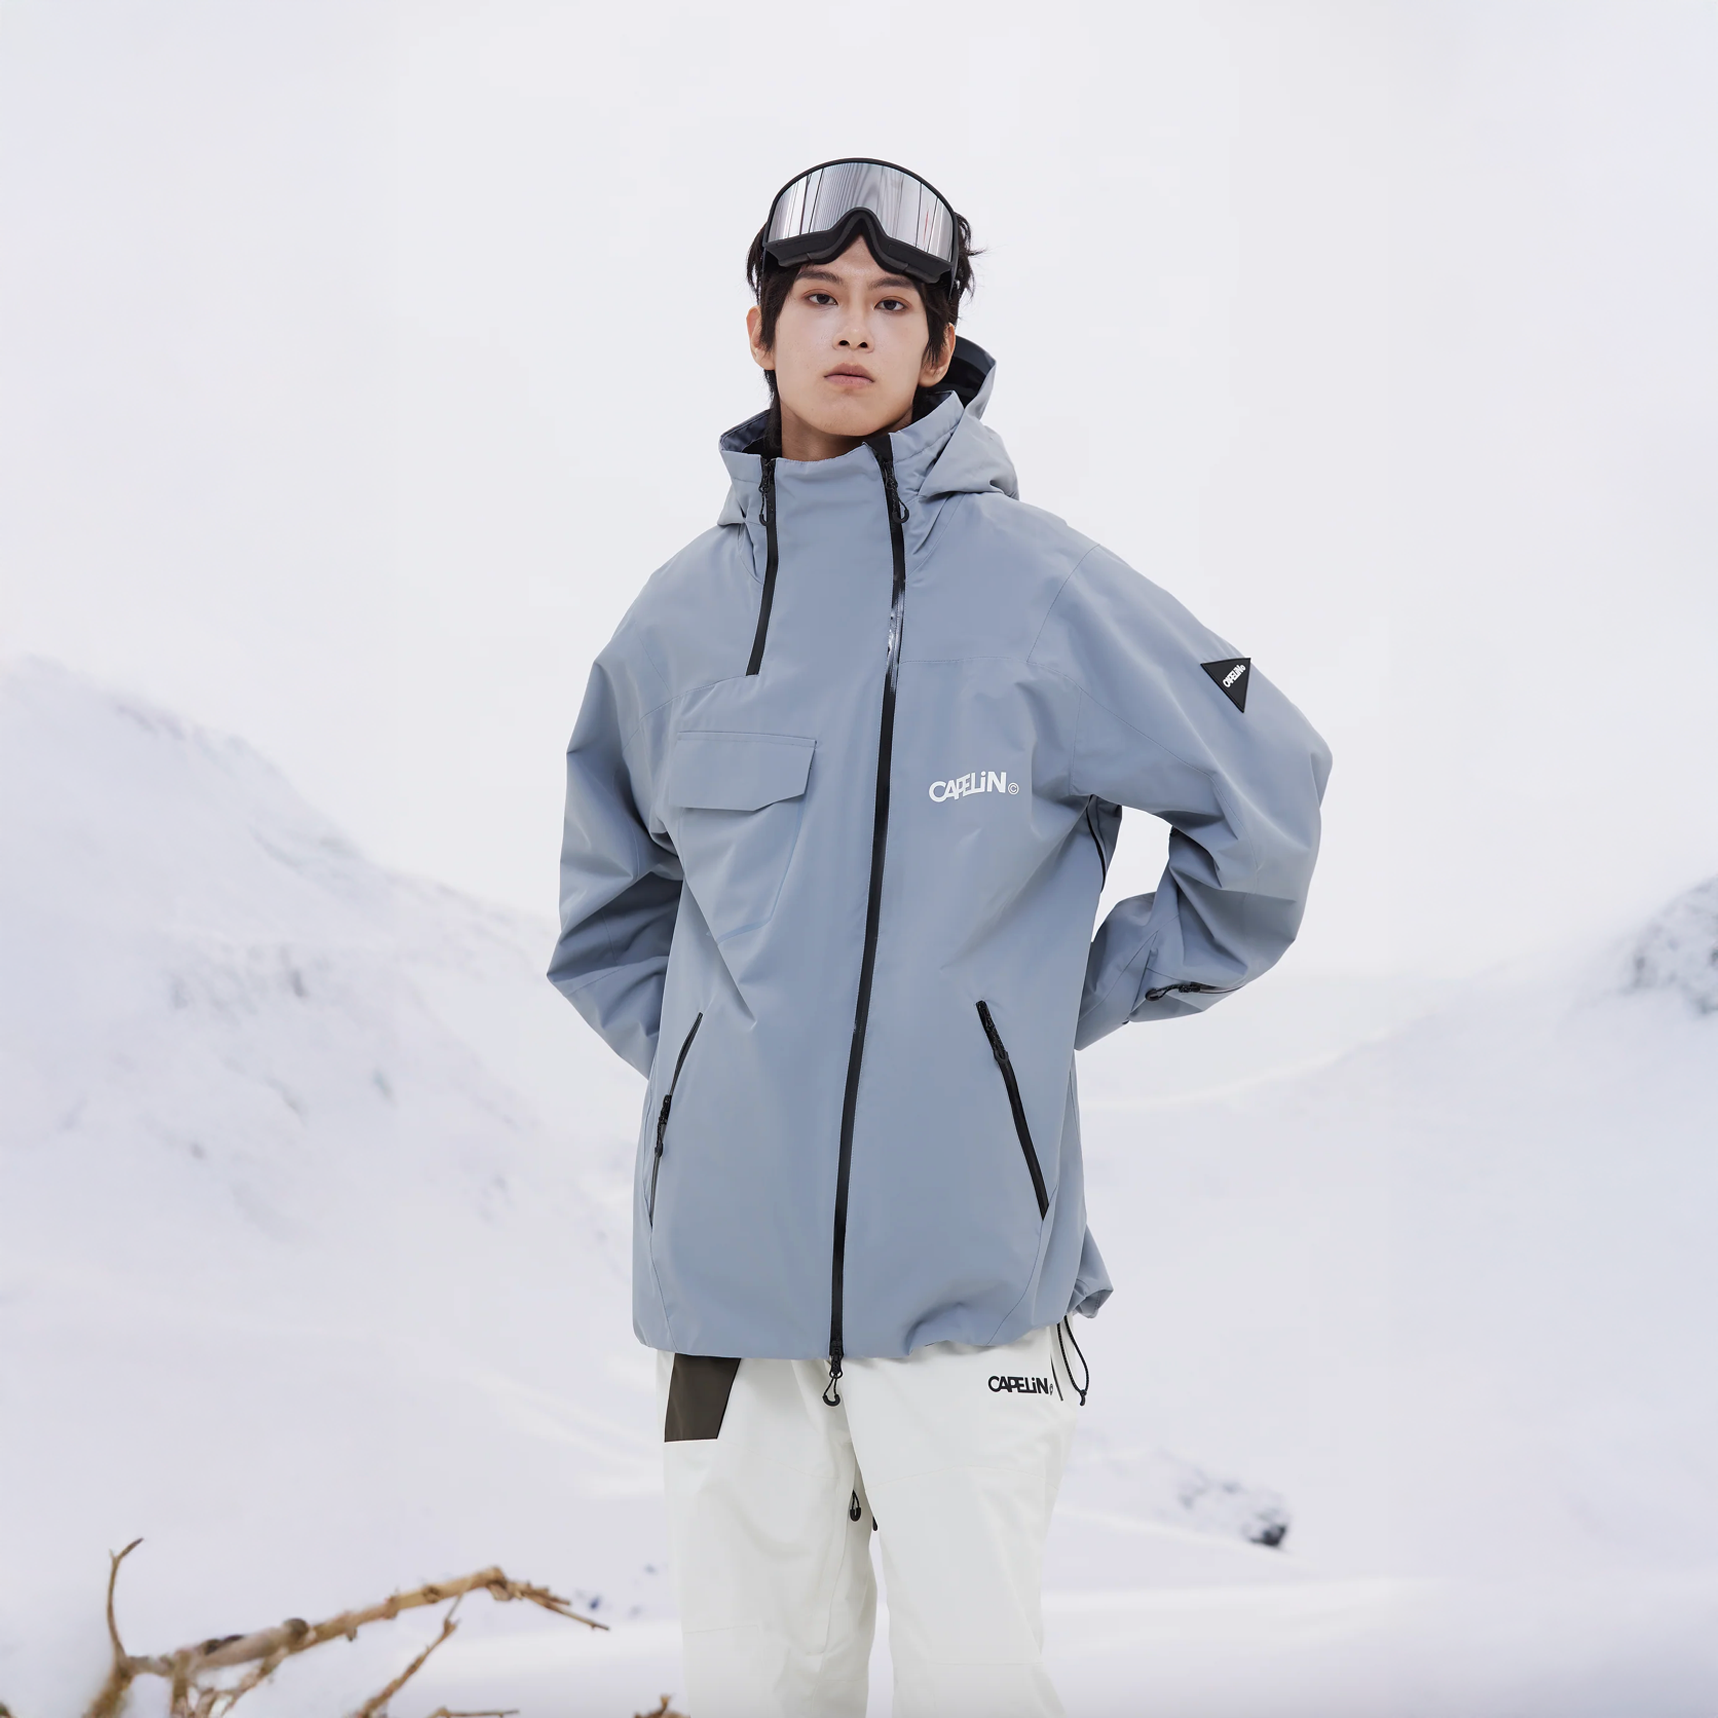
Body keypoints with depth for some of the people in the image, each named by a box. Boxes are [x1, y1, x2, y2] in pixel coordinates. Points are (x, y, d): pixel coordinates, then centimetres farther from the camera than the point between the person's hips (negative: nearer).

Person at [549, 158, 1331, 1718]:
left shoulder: (1030, 582, -2)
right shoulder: (682, 617, 10)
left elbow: (1263, 796, 6)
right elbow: (610, 905, 26)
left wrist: (1092, 997, 6)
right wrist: (691, 1044, 12)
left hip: (966, 1253, -3)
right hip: (727, 1241, 3)